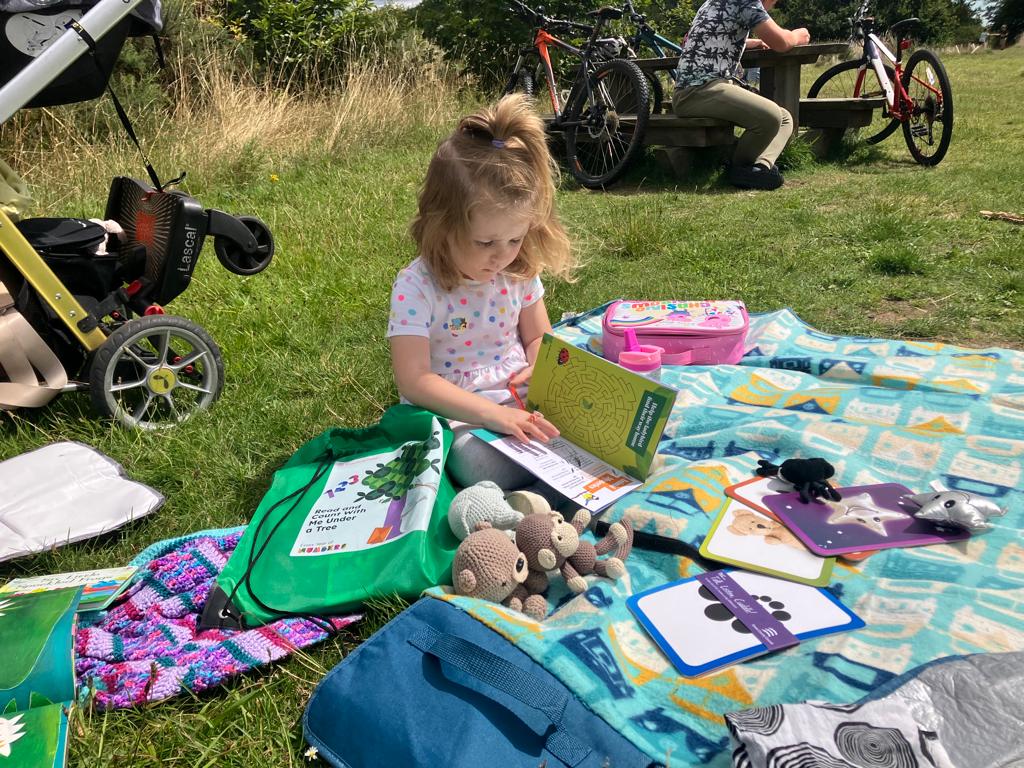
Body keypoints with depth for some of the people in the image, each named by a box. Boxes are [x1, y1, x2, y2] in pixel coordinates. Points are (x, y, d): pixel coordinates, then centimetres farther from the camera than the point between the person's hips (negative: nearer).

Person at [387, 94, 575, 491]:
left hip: (521, 403, 4)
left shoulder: (519, 272, 1)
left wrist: (542, 370, -10)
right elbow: (414, 380, -22)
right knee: (487, 468, -33)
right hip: (456, 417, -4)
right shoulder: (416, 287, -16)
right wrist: (495, 414, -30)